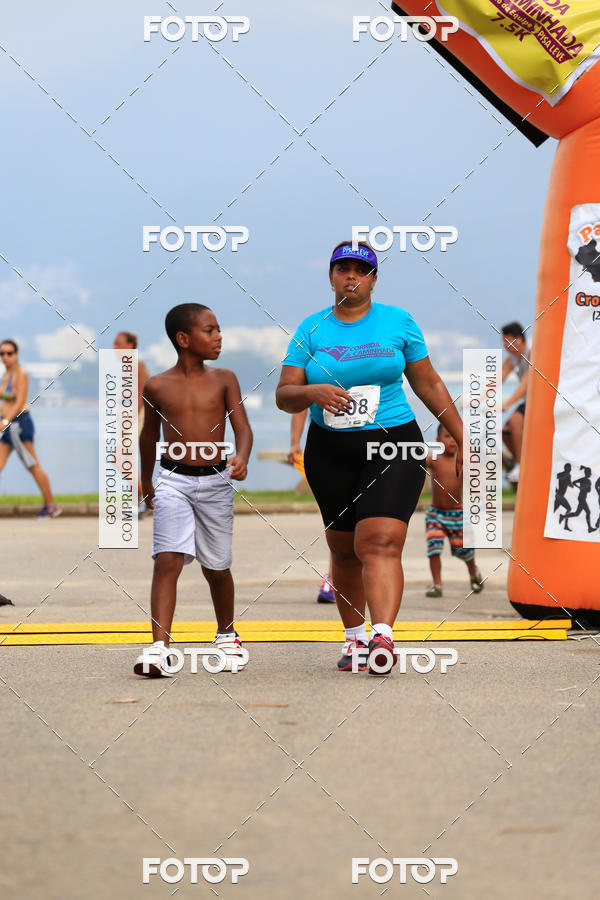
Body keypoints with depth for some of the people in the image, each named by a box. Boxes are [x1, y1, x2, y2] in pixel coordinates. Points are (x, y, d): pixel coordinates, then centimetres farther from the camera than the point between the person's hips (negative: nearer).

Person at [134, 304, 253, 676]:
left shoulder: (223, 380, 2)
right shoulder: (157, 387, 1)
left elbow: (242, 426, -5)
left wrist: (242, 458, -26)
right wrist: (147, 482, 24)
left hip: (215, 481, 1)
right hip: (173, 481, -1)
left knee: (217, 567, 12)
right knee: (168, 561, -15)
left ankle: (227, 635, 35)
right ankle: (160, 648, -20)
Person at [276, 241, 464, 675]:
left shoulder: (398, 321, 4)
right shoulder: (311, 329, 5)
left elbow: (429, 384, 11)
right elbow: (284, 395, 2)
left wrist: (462, 438, 11)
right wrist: (312, 393, -21)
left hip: (393, 447, -3)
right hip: (330, 454, 3)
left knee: (380, 542, -19)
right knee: (344, 550, 9)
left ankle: (383, 638, -31)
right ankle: (354, 638, 26)